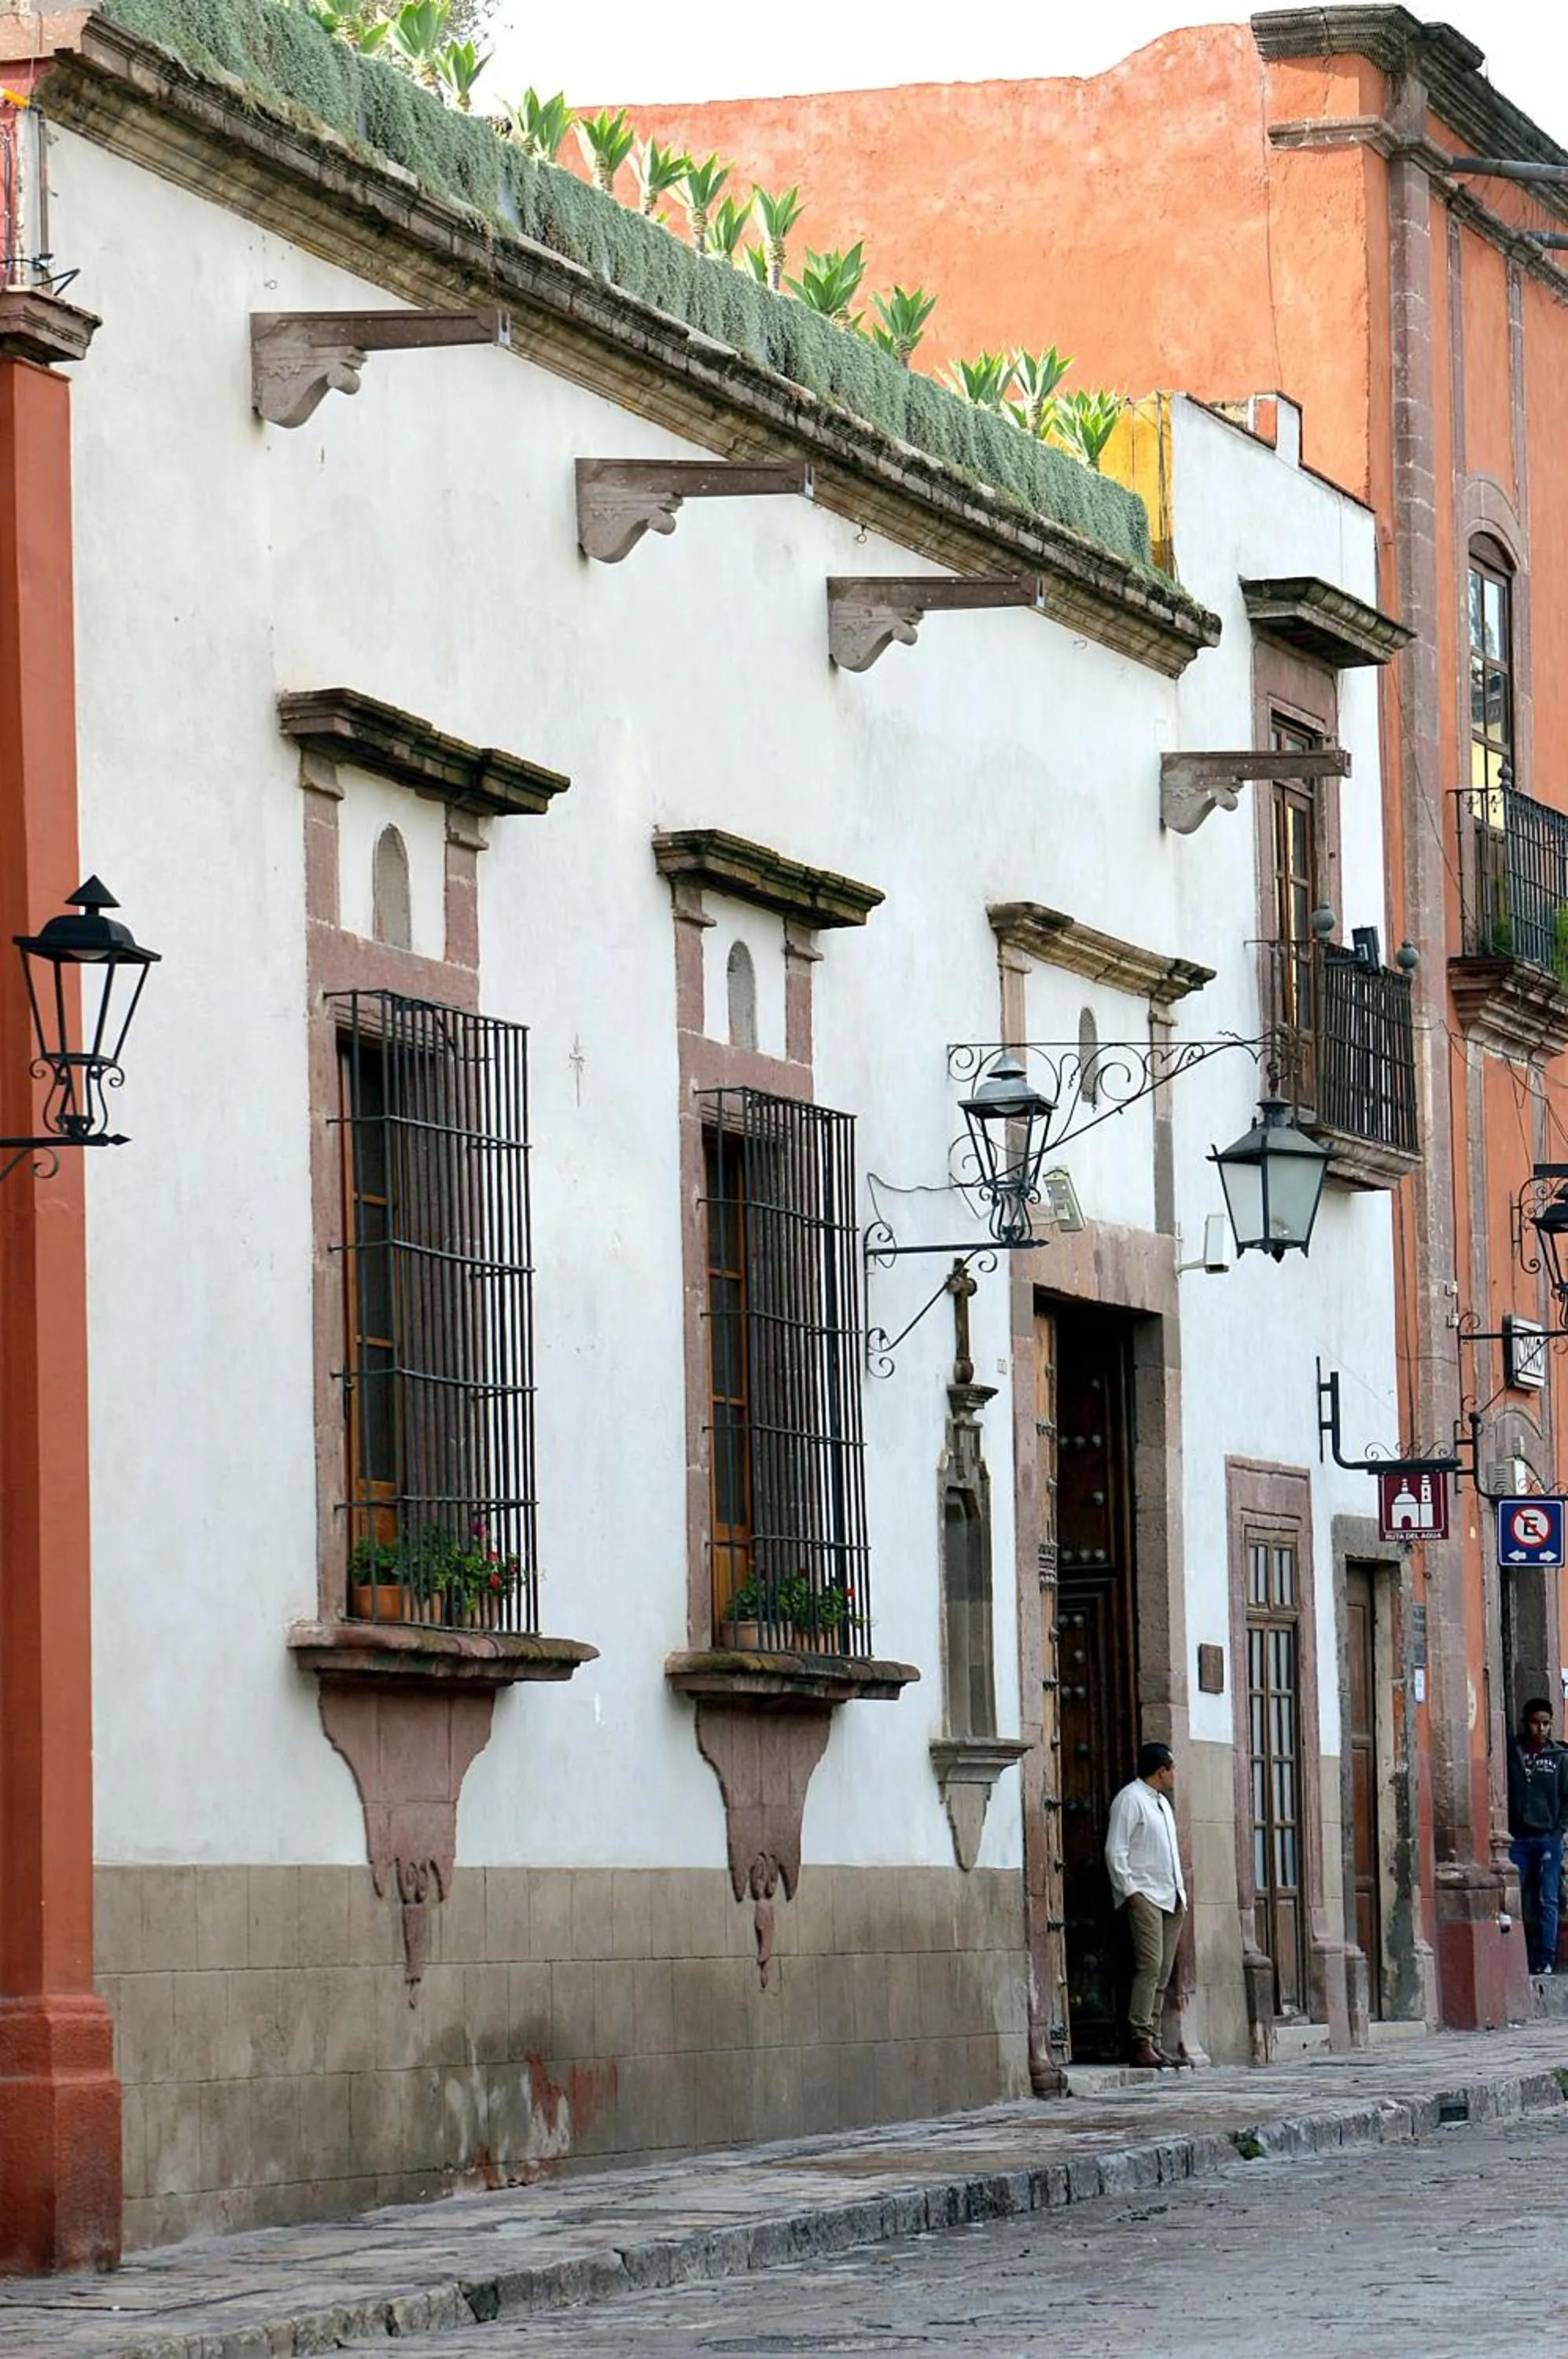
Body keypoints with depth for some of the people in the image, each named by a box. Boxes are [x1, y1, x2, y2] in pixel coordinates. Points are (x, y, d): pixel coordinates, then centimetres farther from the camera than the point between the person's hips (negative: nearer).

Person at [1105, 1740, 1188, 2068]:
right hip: (1144, 1896, -9)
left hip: (1170, 1898, 9)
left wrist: (1180, 1891, 18)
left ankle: (1151, 2038, 6)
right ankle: (1141, 2041, -19)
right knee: (1150, 1965, -16)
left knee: (1163, 1971, 4)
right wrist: (1129, 1890, -16)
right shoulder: (1130, 1800, -6)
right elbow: (1115, 1850, -11)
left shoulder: (1162, 1802, 22)